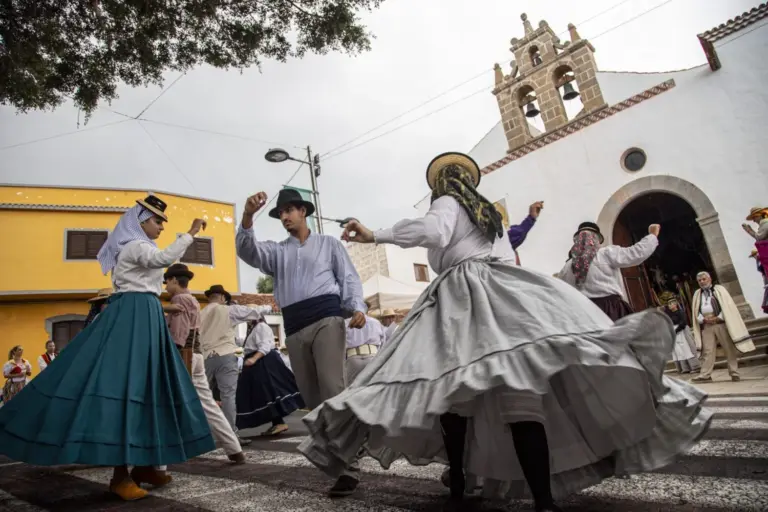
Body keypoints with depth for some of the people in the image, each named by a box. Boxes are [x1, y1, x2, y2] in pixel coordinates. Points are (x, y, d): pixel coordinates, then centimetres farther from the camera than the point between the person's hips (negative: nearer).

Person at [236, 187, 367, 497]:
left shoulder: (328, 243, 16)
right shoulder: (277, 251, 22)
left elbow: (349, 278, 8)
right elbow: (248, 251, 3)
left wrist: (357, 308, -11)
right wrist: (247, 217, -15)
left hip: (327, 318, -4)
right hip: (294, 328, 4)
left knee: (332, 389, -16)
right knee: (311, 397, 5)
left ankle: (348, 466, -14)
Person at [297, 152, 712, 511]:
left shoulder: (447, 203, 11)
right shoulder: (489, 213, 32)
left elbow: (432, 231, -11)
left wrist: (374, 236, -9)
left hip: (461, 296, -6)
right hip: (501, 288, 6)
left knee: (449, 389, -5)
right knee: (517, 391, -10)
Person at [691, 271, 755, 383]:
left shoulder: (719, 289, 6)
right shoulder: (697, 294, 15)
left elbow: (728, 305, -3)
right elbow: (695, 310, 10)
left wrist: (718, 317, -14)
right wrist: (703, 319, -8)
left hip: (721, 324, -2)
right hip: (706, 326, 2)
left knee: (729, 349, 1)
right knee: (707, 351, -1)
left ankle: (734, 373, 9)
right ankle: (705, 375, -3)